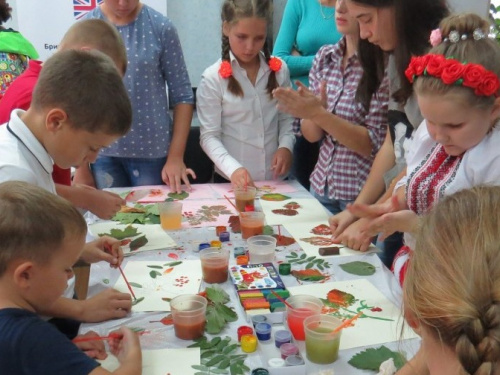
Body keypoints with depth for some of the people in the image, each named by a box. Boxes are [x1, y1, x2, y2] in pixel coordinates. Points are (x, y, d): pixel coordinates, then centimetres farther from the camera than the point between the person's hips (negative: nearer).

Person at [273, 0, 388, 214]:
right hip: (321, 187, 5)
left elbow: (374, 144, -15)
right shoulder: (324, 57, 3)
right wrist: (311, 114, -15)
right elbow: (311, 135, 6)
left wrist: (319, 113, -23)